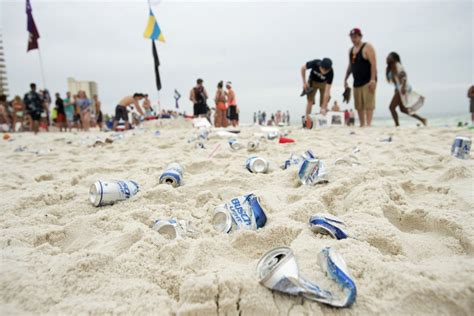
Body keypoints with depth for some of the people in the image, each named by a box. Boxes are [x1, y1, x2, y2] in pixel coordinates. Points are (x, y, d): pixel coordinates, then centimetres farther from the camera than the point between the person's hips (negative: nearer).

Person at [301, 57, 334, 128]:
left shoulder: (330, 73, -36)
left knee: (324, 101, -9)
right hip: (312, 81, 0)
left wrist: (324, 108, -41)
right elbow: (303, 68, -16)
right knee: (310, 100, -9)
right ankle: (307, 120, -7)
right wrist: (304, 82, -19)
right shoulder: (314, 63, -37)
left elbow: (327, 91, -37)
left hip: (324, 83, 0)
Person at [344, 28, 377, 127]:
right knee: (359, 106, 7)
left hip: (368, 82, -7)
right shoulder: (351, 50, 16)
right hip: (357, 82, 7)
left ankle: (368, 125, -14)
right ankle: (362, 125, 15)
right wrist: (345, 79, 14)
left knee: (369, 105, -12)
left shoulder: (367, 47, -6)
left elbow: (373, 64, -13)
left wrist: (373, 79, -22)